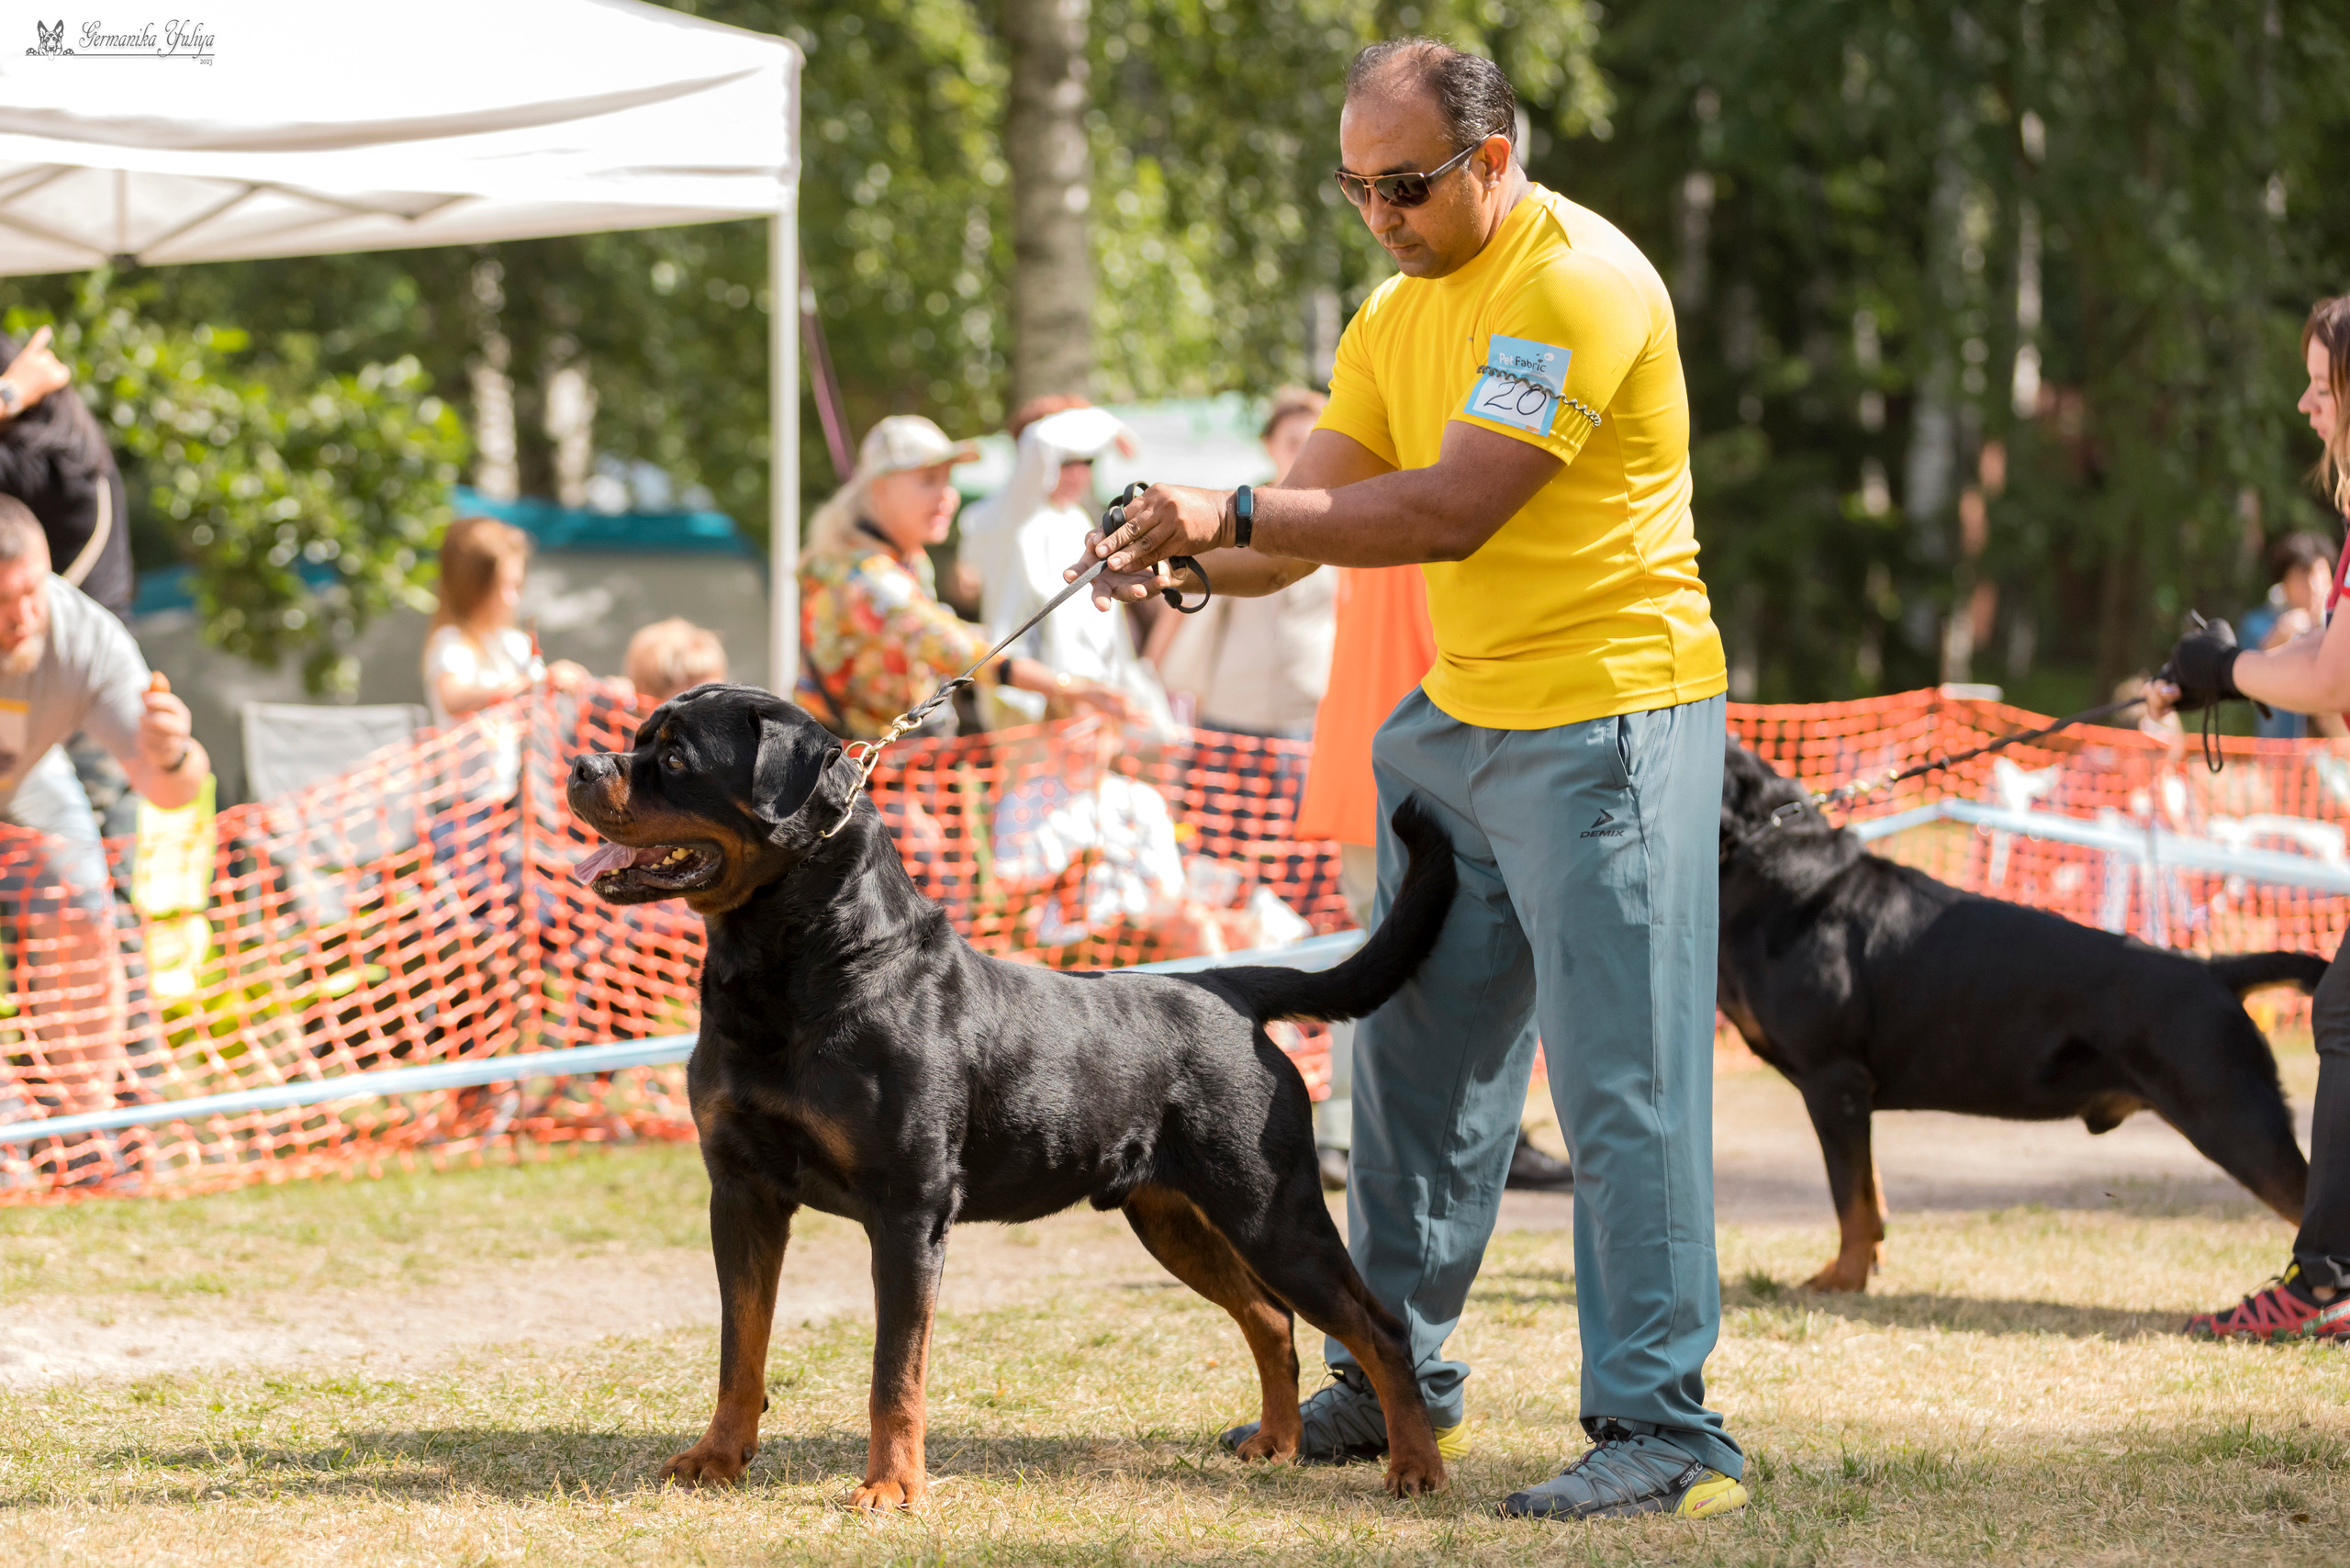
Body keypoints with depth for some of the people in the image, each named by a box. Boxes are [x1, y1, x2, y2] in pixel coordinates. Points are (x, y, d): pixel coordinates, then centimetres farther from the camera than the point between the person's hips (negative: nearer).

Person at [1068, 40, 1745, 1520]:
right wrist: (1188, 557, -13)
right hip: (1457, 721, 9)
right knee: (1415, 1058, 13)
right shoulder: (1396, 315, 12)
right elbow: (1315, 511, 8)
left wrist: (1231, 512, -24)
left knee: (1623, 1079, -9)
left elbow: (1450, 510, -23)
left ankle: (1663, 1429, -6)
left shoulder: (1579, 280, -16)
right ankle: (1393, 1381, 24)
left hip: (1609, 718, -9)